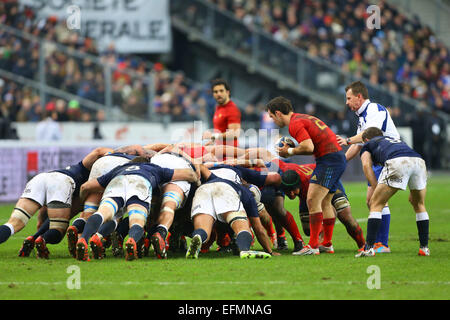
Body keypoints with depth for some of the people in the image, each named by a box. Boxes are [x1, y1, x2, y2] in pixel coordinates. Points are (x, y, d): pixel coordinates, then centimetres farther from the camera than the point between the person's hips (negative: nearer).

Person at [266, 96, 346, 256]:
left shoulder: (295, 124, -11)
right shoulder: (303, 118, 20)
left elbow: (309, 147, -23)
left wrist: (290, 151, -7)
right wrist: (291, 149, 13)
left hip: (328, 159, -11)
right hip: (338, 158, 11)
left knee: (313, 200, -13)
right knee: (325, 203, 17)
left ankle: (313, 246, -17)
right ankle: (327, 243, 22)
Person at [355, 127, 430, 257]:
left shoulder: (367, 145, 30)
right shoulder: (396, 140, 45)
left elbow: (366, 165, 10)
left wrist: (376, 188, 4)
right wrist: (413, 192, 46)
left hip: (397, 163, -5)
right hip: (419, 161, 5)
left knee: (376, 204, 7)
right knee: (419, 206, 26)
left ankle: (369, 248, -1)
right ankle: (424, 247, 22)